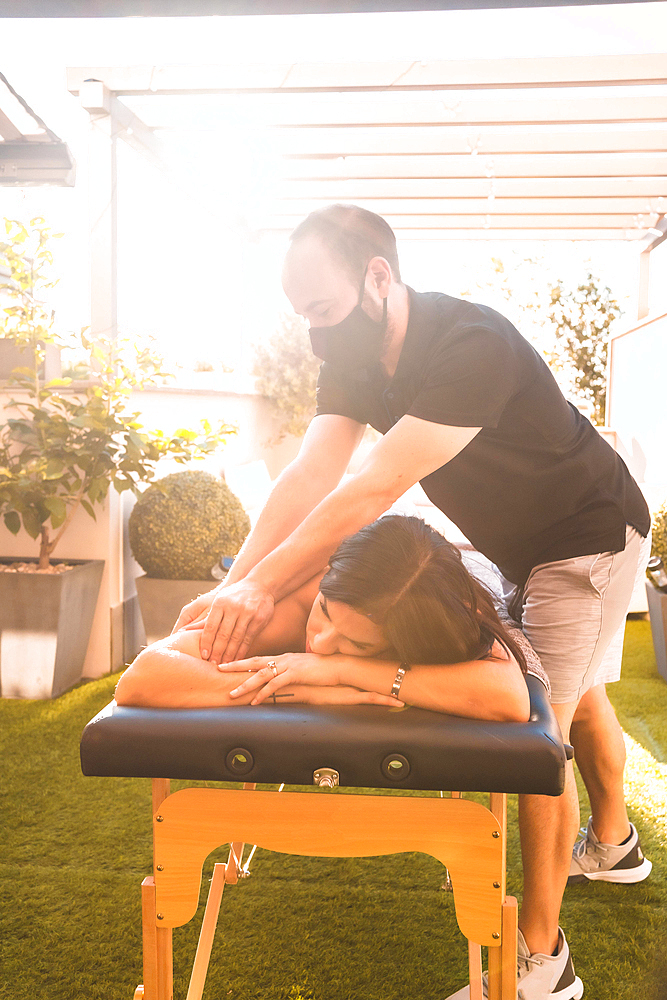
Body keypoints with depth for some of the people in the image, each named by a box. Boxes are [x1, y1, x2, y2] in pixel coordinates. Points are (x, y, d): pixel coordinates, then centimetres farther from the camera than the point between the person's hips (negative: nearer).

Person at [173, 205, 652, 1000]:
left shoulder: (472, 346, -34)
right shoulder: (353, 360, -8)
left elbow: (374, 489, -40)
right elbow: (310, 475, -18)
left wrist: (265, 586, -40)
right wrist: (233, 585, -29)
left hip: (592, 538, -8)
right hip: (524, 548, 8)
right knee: (577, 696, 23)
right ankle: (613, 845, 47)